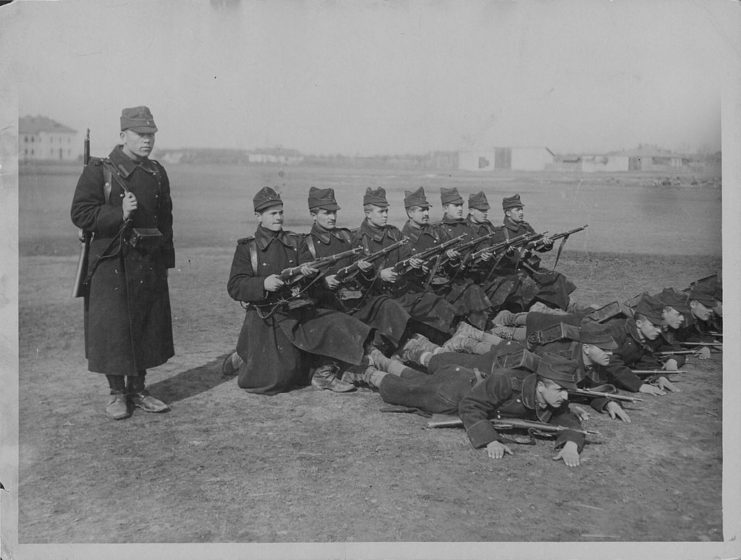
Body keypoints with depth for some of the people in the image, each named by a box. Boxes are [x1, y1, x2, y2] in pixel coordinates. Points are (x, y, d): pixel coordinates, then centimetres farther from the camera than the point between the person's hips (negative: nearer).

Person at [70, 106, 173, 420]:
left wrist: (165, 260, 12)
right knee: (112, 329, 0)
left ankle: (137, 390, 24)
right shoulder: (99, 171, -5)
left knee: (148, 327, 10)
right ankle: (117, 394, 15)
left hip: (150, 264, 5)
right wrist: (120, 213, -22)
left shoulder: (157, 173, 11)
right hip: (111, 264, -5)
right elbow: (80, 214, -10)